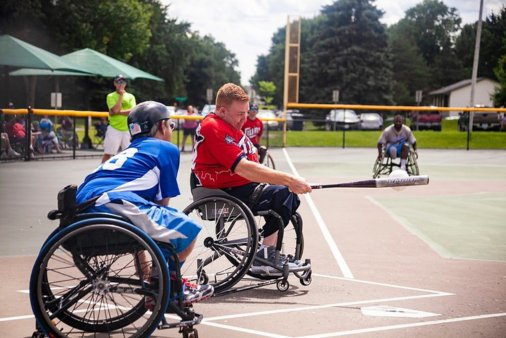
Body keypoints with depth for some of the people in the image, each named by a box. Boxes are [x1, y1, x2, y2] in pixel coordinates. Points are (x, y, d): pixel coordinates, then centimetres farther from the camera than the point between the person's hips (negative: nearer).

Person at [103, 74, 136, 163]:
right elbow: (115, 110, -15)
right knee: (108, 153, -6)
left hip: (127, 129, 3)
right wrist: (121, 95, -9)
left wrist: (118, 112, -15)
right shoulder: (110, 96, 1)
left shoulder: (131, 96, 7)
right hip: (114, 129, -2)